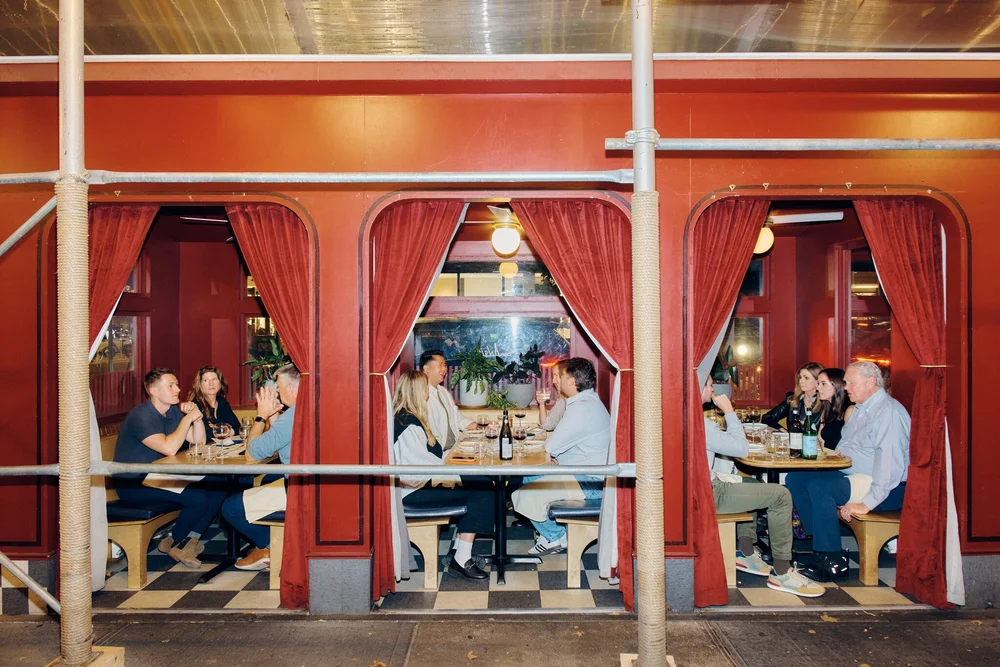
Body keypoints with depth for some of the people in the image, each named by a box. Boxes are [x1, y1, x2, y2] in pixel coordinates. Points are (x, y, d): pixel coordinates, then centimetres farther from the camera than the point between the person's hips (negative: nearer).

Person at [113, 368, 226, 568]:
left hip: (160, 476, 8)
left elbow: (199, 441, 9)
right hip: (134, 483, -8)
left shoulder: (173, 411, 6)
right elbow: (169, 448, -32)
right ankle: (174, 543, 2)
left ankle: (190, 540, 0)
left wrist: (197, 416, -7)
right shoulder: (141, 416, -20)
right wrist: (187, 418, -21)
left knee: (217, 490, -9)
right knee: (198, 498, -25)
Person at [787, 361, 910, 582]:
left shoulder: (889, 412, -16)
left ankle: (833, 561, -17)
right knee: (795, 478, -3)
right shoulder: (859, 409, 17)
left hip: (886, 489, -10)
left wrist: (867, 503, -26)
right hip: (849, 474, 10)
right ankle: (820, 543, -2)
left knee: (819, 487, -29)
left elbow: (890, 463, -25)